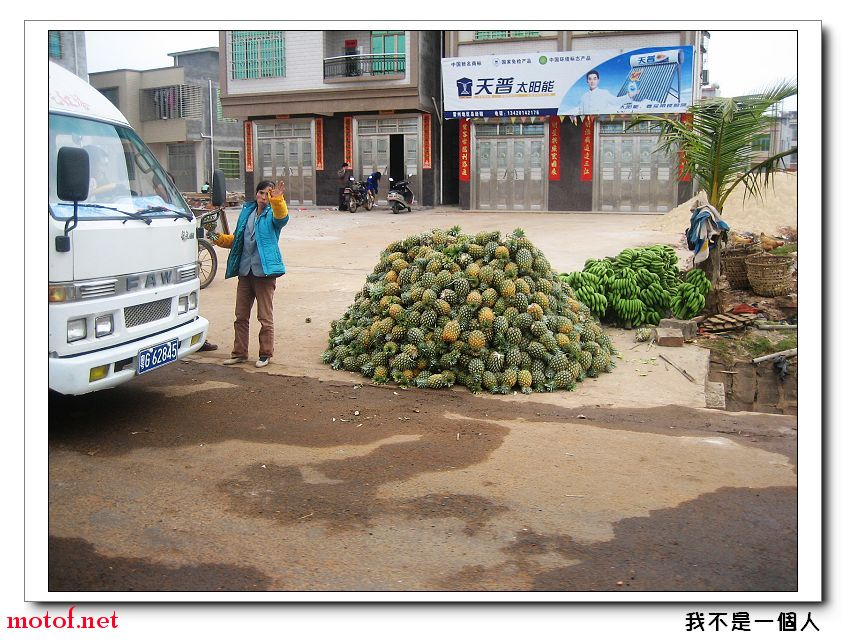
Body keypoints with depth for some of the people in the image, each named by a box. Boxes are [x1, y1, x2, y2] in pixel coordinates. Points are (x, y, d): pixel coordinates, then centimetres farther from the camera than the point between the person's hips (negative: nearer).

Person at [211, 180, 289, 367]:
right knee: (241, 316, 12)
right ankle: (239, 353, 23)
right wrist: (221, 239, 4)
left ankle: (265, 354, 14)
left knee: (265, 317, 2)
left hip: (264, 271, -6)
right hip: (245, 271, 6)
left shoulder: (272, 214, -4)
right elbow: (237, 238, 21)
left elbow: (281, 217, -30)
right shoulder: (247, 211, 12)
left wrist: (277, 200, -46)